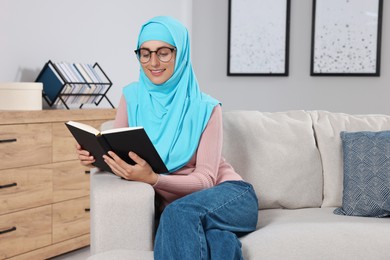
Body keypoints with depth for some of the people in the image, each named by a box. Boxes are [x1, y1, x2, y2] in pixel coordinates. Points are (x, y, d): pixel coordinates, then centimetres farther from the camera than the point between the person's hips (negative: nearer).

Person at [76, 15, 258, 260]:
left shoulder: (205, 108, -8)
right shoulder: (132, 97, 3)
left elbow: (205, 180, -14)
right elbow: (116, 151, 4)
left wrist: (152, 178, -31)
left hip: (232, 195, -1)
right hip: (179, 205, 1)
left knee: (179, 213, -36)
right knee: (215, 240, -37)